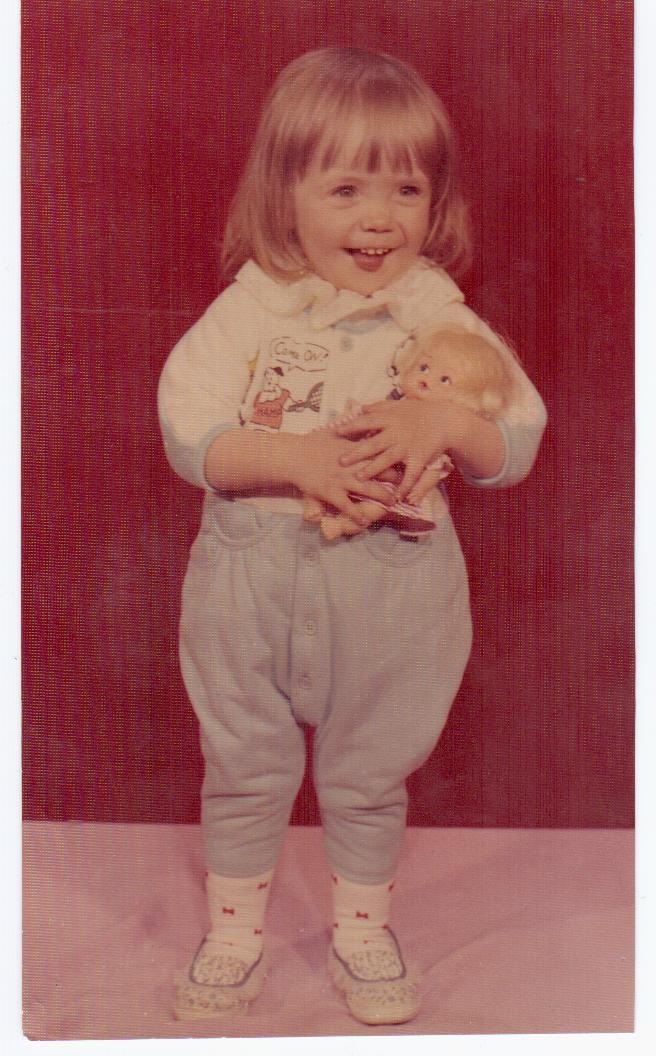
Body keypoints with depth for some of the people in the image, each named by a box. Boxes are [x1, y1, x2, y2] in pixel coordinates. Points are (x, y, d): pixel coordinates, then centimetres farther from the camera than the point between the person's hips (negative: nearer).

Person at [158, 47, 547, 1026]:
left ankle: (362, 925, 40)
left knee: (371, 767, 16)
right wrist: (294, 458, -27)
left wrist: (446, 424, -24)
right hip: (254, 573, 0)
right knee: (245, 761, 15)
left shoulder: (440, 317, -5)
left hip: (393, 584, 1)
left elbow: (516, 448, -4)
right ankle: (235, 925, 37)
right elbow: (188, 437, -12)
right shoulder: (249, 309, -8)